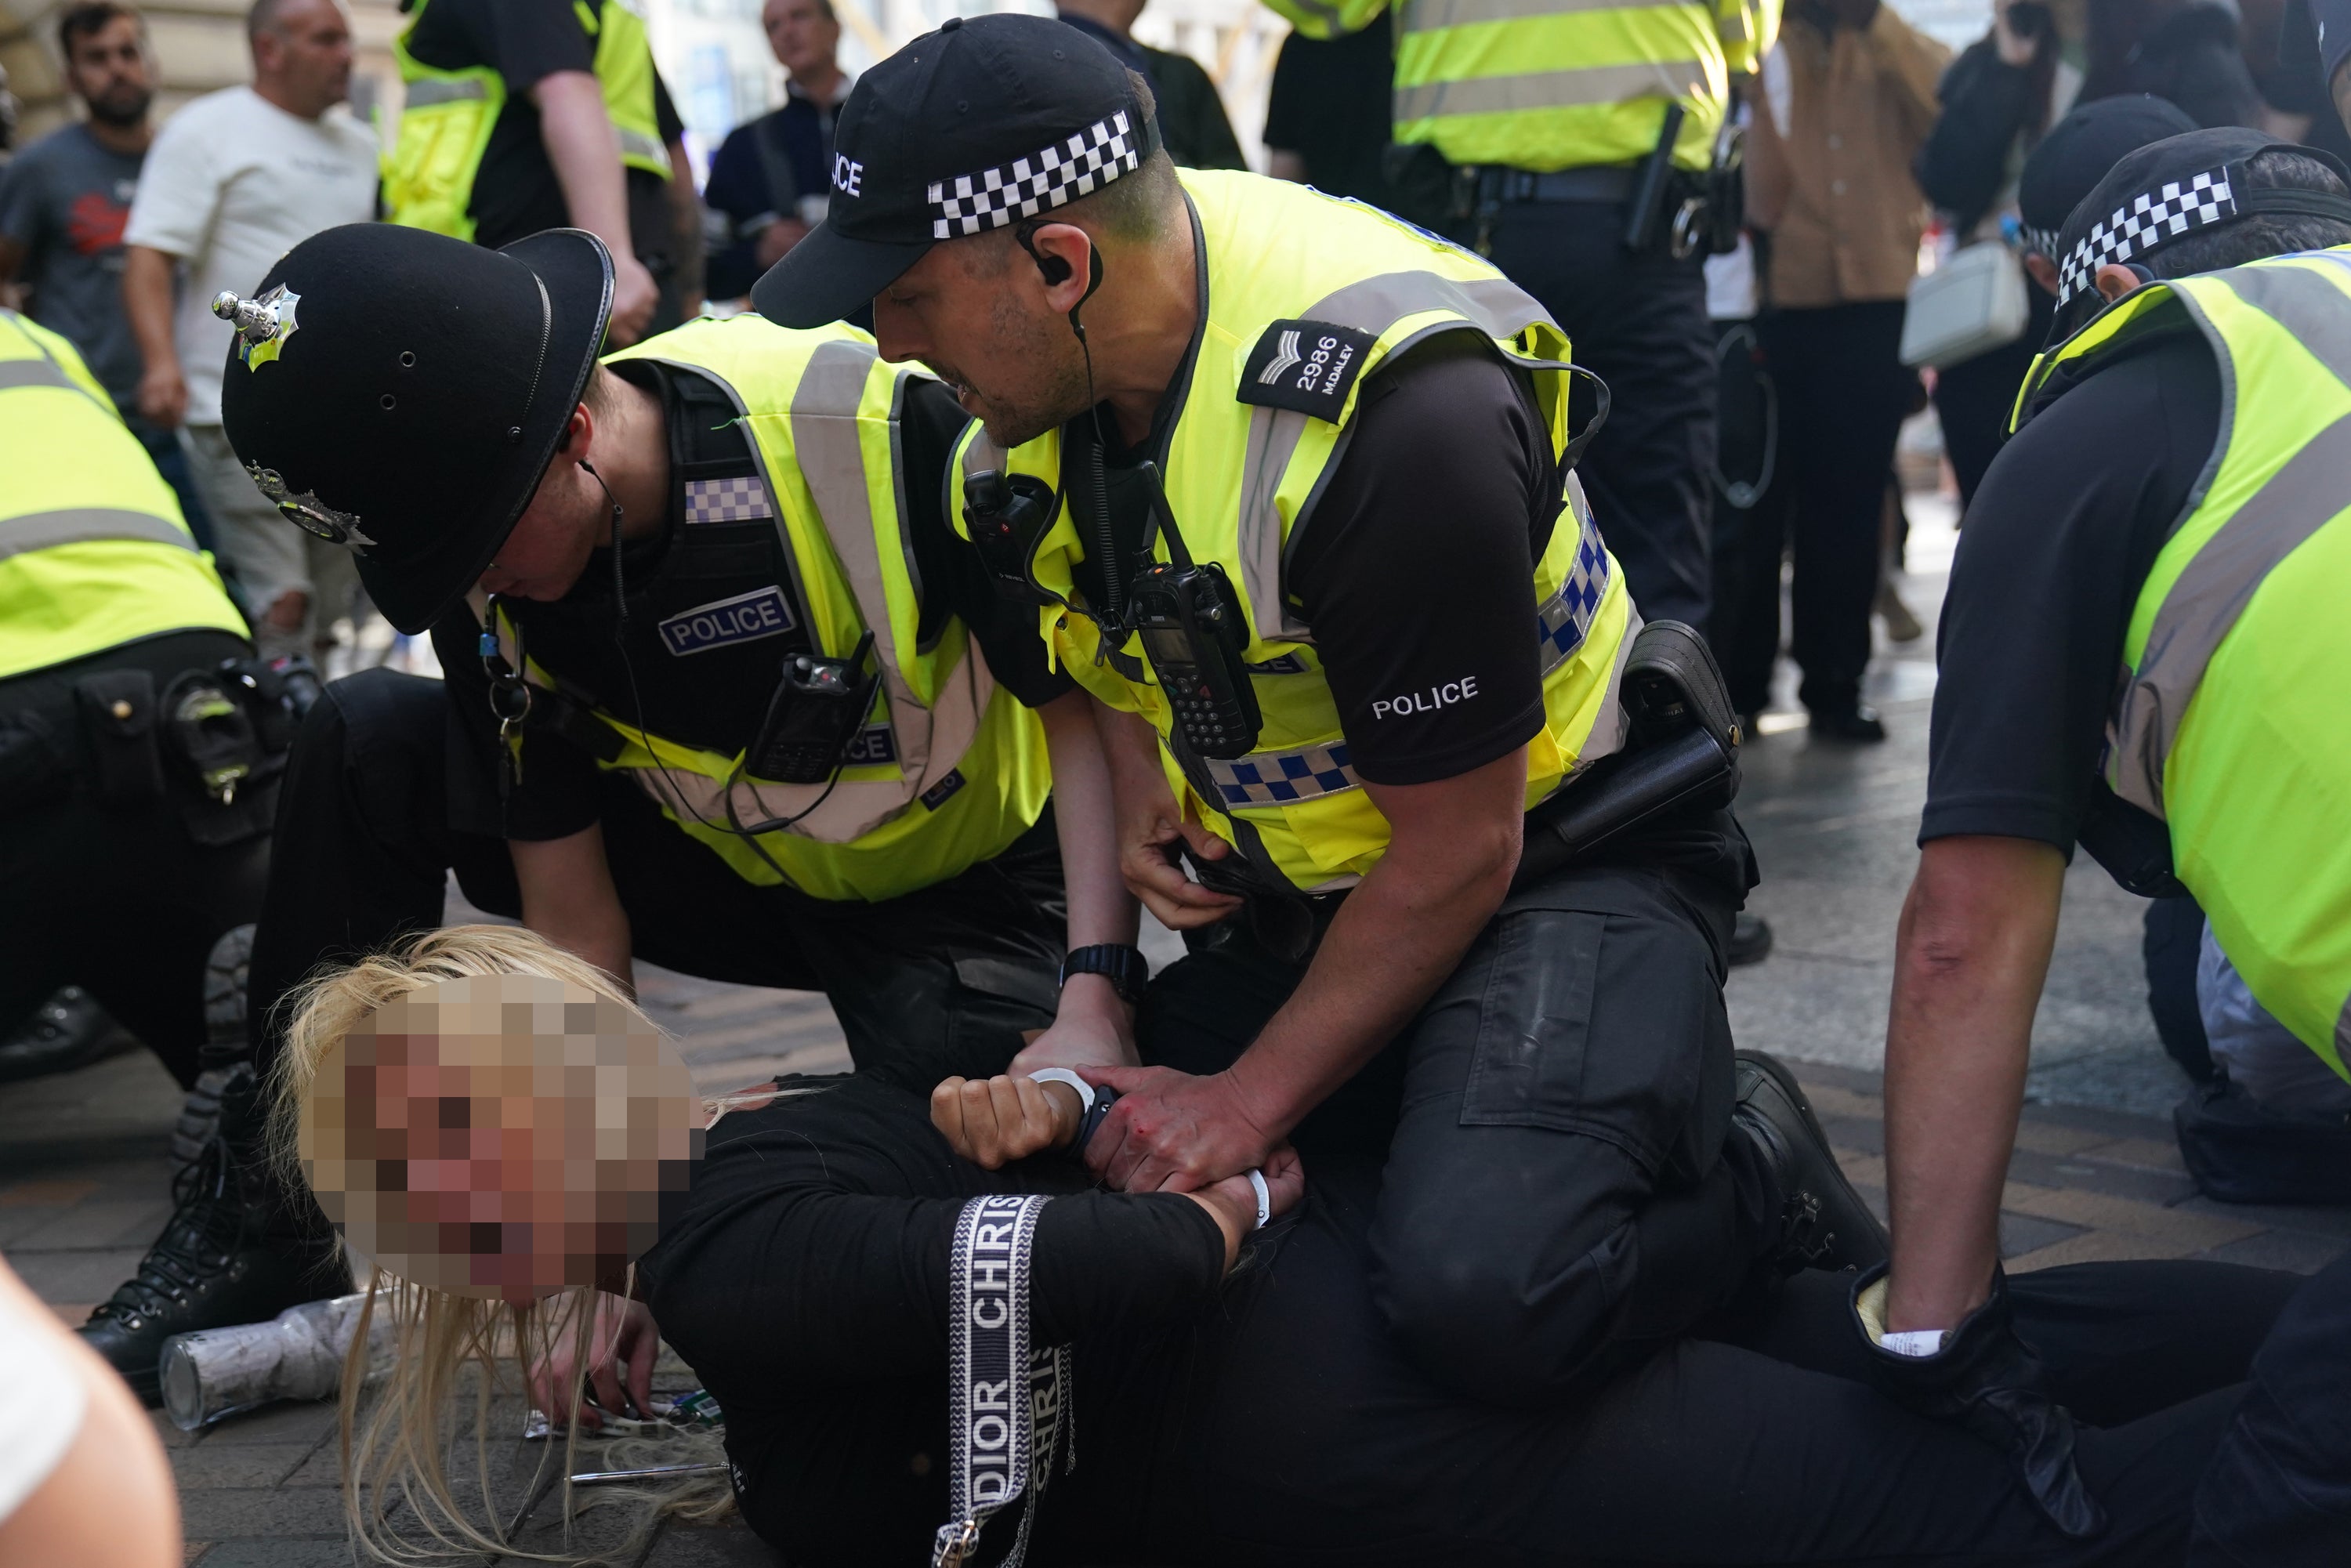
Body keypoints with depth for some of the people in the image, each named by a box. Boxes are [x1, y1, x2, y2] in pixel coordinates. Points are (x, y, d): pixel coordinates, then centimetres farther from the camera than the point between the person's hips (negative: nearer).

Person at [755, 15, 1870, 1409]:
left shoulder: (1395, 412, -30)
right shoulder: (1046, 367, -5)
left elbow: (1460, 852, -22)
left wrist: (1250, 1102, -16)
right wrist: (1142, 791, -2)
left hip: (1557, 862, -8)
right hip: (1294, 883, 8)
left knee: (1482, 1293, -32)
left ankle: (1761, 1196, 0)